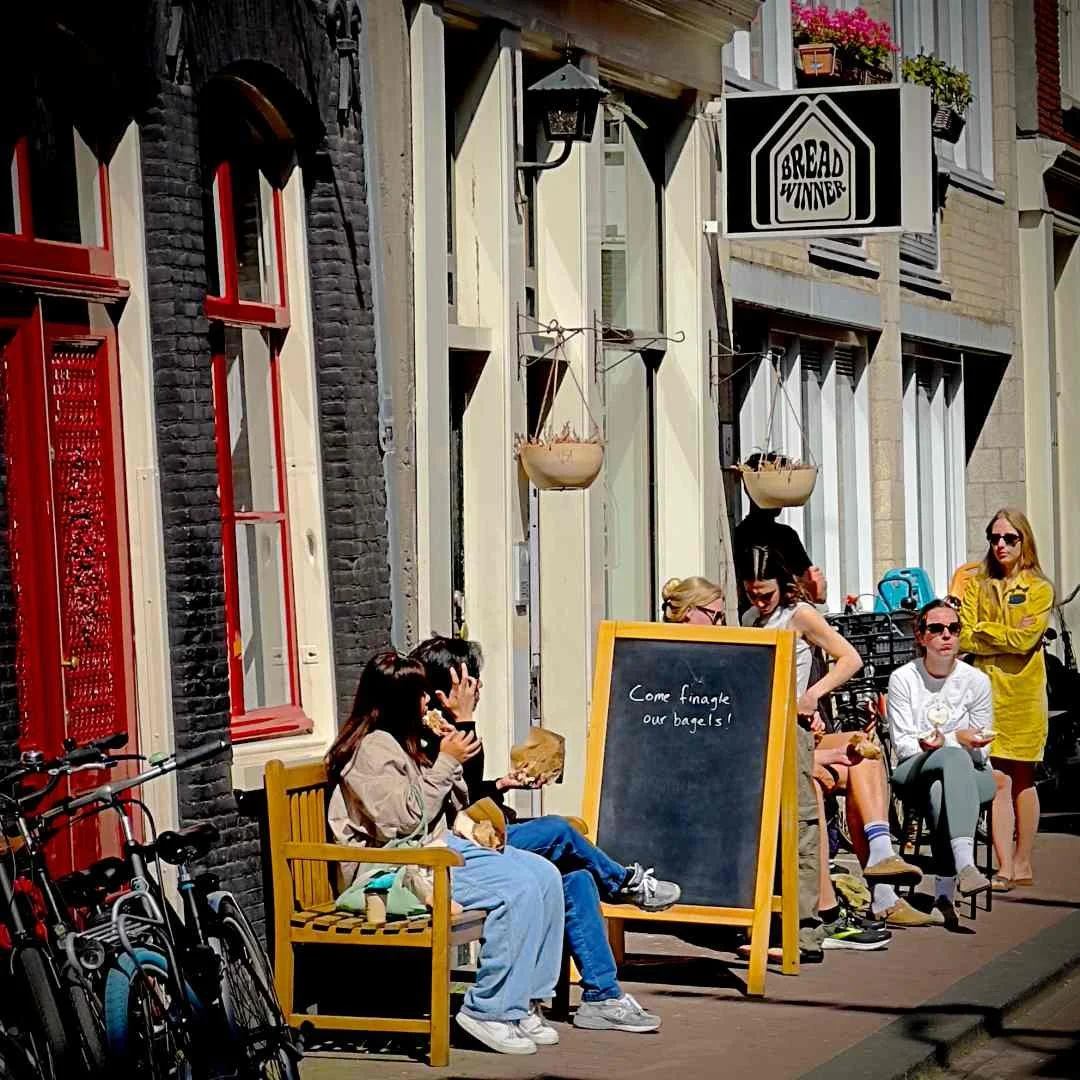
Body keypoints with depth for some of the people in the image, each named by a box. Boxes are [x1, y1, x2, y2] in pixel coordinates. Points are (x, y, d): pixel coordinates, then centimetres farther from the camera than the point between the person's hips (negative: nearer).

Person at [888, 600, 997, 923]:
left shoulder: (976, 681, 4)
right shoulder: (903, 679, 2)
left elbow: (979, 752, 5)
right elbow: (902, 744, -3)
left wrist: (939, 742, -17)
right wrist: (956, 740, -19)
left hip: (972, 774, 1)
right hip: (913, 773, -1)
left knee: (940, 790, -38)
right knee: (954, 757, -38)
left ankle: (944, 893, -43)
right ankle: (964, 865, -56)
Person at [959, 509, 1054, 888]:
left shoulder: (1038, 589, 4)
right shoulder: (977, 586, 13)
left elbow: (1025, 639, -10)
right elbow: (965, 639, 1)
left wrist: (985, 630, -4)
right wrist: (1008, 636, -9)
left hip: (1023, 695, -2)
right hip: (987, 691, 2)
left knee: (1022, 780, 5)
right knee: (998, 780, -6)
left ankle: (1022, 863, 15)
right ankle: (1005, 867, -8)